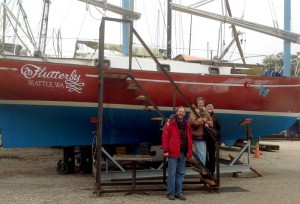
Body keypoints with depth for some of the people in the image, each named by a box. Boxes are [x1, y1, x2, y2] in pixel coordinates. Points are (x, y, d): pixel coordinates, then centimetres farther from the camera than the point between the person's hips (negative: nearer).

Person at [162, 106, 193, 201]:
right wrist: (166, 150, -14)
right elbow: (164, 137, -10)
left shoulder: (187, 125, 13)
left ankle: (179, 192, 19)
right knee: (172, 173, -2)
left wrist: (189, 152, 9)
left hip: (182, 153, 6)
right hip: (173, 152, -6)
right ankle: (170, 193, 8)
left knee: (181, 173, 10)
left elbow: (189, 139, 15)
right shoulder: (170, 123, -6)